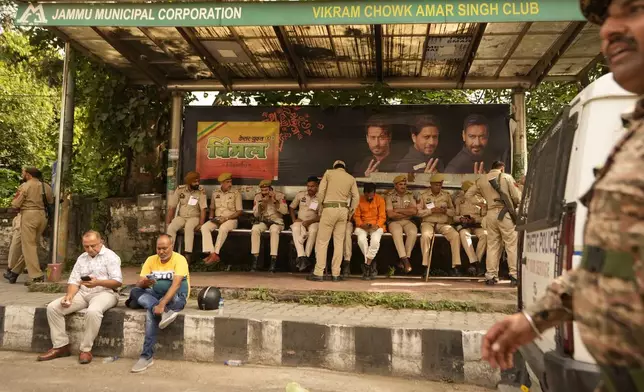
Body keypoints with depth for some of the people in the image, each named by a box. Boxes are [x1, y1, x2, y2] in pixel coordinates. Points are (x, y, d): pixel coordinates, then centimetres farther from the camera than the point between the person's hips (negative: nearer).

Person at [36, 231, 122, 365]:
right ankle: (60, 346, -5)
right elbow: (74, 280, 8)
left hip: (104, 292, -6)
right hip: (82, 293, 7)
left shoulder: (110, 256, -3)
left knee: (93, 311, -38)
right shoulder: (81, 258, 17)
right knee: (53, 307, -11)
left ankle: (86, 349, -22)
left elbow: (118, 282, -11)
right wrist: (69, 295, -12)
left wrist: (98, 282, -27)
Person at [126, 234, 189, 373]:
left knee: (151, 311, -36)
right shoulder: (151, 260, 1)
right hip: (156, 296, 6)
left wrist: (162, 304, -41)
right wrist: (145, 282, -30)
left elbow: (176, 284, -28)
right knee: (135, 291, -22)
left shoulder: (179, 259, -15)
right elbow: (139, 284, -4)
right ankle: (165, 312, -35)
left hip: (176, 298, -6)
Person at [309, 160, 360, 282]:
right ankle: (336, 274, 5)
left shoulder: (328, 173, 8)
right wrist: (350, 213, 14)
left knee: (322, 242, 0)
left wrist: (321, 208, 9)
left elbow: (321, 192, 1)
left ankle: (318, 273, -3)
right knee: (339, 242, 7)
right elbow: (356, 197, 7)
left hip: (329, 208, -3)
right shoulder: (351, 178, 15)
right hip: (343, 210, 3)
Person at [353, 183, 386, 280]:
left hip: (376, 225, 0)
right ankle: (371, 264, -15)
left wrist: (377, 225, -18)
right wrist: (362, 224, -15)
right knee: (361, 239, -33)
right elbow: (356, 216, 4)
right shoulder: (359, 200, 2)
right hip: (362, 226, 1)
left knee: (375, 240, -33)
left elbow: (382, 217, 0)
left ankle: (367, 265, -19)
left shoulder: (380, 199, 1)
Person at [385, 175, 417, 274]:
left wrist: (398, 210, -7)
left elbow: (414, 211, -3)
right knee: (397, 232, -36)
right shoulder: (390, 196, 2)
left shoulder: (410, 195, 11)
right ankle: (405, 260, -35)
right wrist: (407, 213, -3)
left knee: (413, 232, -30)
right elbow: (390, 214, -10)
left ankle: (404, 259, -22)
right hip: (394, 222, -3)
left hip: (407, 221, 3)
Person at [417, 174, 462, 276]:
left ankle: (456, 266, -23)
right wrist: (431, 210, -12)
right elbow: (419, 212, 1)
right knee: (425, 235, -36)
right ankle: (425, 266, -30)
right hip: (428, 222, -2)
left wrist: (446, 211, -7)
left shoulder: (447, 196, 14)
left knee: (455, 235, -26)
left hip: (443, 223, 2)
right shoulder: (424, 195, 7)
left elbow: (453, 212, 15)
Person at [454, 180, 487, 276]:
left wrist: (475, 219, -11)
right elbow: (454, 216, 12)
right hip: (463, 224, -1)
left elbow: (484, 217, 9)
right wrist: (461, 218, -12)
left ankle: (476, 261, -32)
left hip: (477, 224, 1)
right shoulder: (459, 199, 16)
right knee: (464, 234, -38)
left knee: (485, 234, -35)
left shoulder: (480, 199, 15)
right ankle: (474, 262, -46)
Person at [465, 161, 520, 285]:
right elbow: (517, 197, -4)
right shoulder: (506, 177, 1)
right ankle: (514, 275, -2)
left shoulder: (481, 179, 12)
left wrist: (479, 203, 16)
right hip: (505, 213, -4)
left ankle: (491, 276, 8)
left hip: (491, 214, 4)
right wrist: (514, 206, 14)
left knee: (492, 246, 8)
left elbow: (468, 195, 16)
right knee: (512, 245, 0)